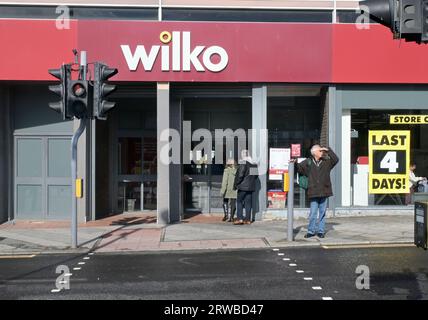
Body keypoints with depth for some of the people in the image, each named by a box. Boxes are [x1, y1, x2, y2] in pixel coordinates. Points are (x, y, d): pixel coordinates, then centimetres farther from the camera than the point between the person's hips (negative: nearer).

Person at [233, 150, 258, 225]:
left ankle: (240, 218, -5)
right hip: (251, 187, 7)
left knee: (239, 202, 2)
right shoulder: (254, 164, 9)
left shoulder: (243, 163, -14)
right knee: (248, 203, 8)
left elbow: (240, 175, -18)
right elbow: (256, 175, 16)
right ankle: (247, 219, 9)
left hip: (243, 186, -6)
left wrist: (235, 184, -9)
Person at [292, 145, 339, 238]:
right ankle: (311, 231, 12)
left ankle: (321, 231, 17)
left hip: (324, 192, 2)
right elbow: (299, 168, 9)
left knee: (322, 213, 8)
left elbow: (336, 159, -2)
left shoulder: (326, 162, 8)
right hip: (313, 192, -2)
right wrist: (294, 163, -9)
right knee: (312, 213, 1)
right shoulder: (308, 162, 3)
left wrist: (328, 150, -4)